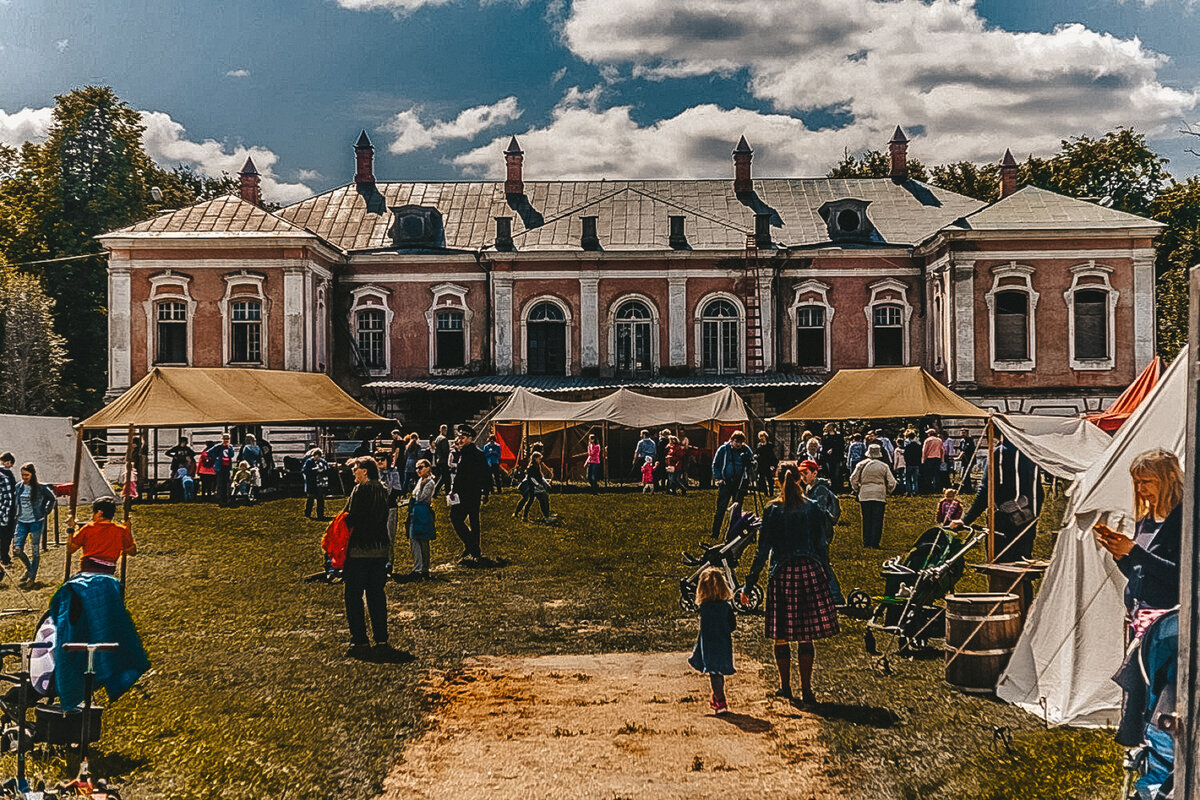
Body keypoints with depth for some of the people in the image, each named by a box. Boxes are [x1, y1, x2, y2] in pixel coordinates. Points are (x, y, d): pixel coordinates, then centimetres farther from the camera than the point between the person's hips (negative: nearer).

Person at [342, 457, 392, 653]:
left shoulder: (360, 490, -13)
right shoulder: (384, 490, 9)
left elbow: (352, 519, -17)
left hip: (360, 549, -7)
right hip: (381, 548, 7)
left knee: (354, 595, 1)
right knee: (377, 593, 14)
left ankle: (358, 639, -2)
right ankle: (381, 638, 16)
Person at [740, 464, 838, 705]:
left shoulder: (772, 511, -4)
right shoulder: (812, 508, 2)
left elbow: (763, 550, -5)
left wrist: (749, 583, -1)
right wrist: (825, 576, 16)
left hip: (782, 573, -2)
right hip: (810, 570, 2)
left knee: (782, 636, 10)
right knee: (806, 636, 6)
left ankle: (785, 687, 20)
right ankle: (806, 690, 6)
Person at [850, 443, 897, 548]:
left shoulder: (861, 465, 0)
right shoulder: (884, 466, -1)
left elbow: (853, 479, -2)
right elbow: (892, 482, 0)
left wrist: (857, 490, 14)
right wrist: (887, 491, 18)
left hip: (864, 495, 1)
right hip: (879, 495, -1)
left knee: (866, 519, 10)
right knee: (877, 520, 2)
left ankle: (866, 542, 9)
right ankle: (875, 542, -2)